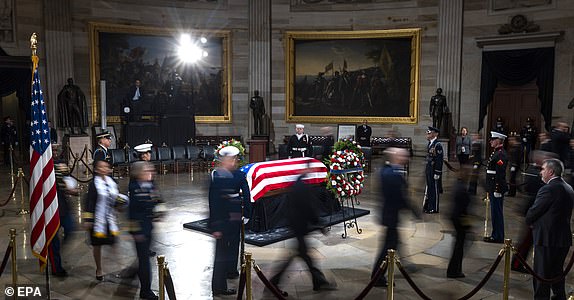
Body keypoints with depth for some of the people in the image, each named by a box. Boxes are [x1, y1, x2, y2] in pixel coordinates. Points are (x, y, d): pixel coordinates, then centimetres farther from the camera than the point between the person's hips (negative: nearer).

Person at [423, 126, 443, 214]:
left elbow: (440, 160, -18)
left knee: (434, 189, 1)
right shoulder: (430, 144, 11)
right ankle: (428, 206, 25)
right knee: (429, 188, 15)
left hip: (434, 170, -9)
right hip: (428, 169, 9)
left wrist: (437, 173, -19)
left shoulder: (438, 145, -16)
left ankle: (434, 208, 10)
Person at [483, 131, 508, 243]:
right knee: (495, 213, 15)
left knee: (497, 213, -4)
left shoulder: (500, 154, -16)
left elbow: (500, 174, -21)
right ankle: (496, 235, 23)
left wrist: (497, 190, -22)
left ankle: (498, 237, 3)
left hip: (497, 189, -10)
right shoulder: (495, 152, 16)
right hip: (493, 188, 10)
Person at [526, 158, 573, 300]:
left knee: (541, 277, 0)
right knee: (557, 274, 22)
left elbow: (532, 213, -16)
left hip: (547, 240, -9)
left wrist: (530, 222, 6)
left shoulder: (549, 189, -19)